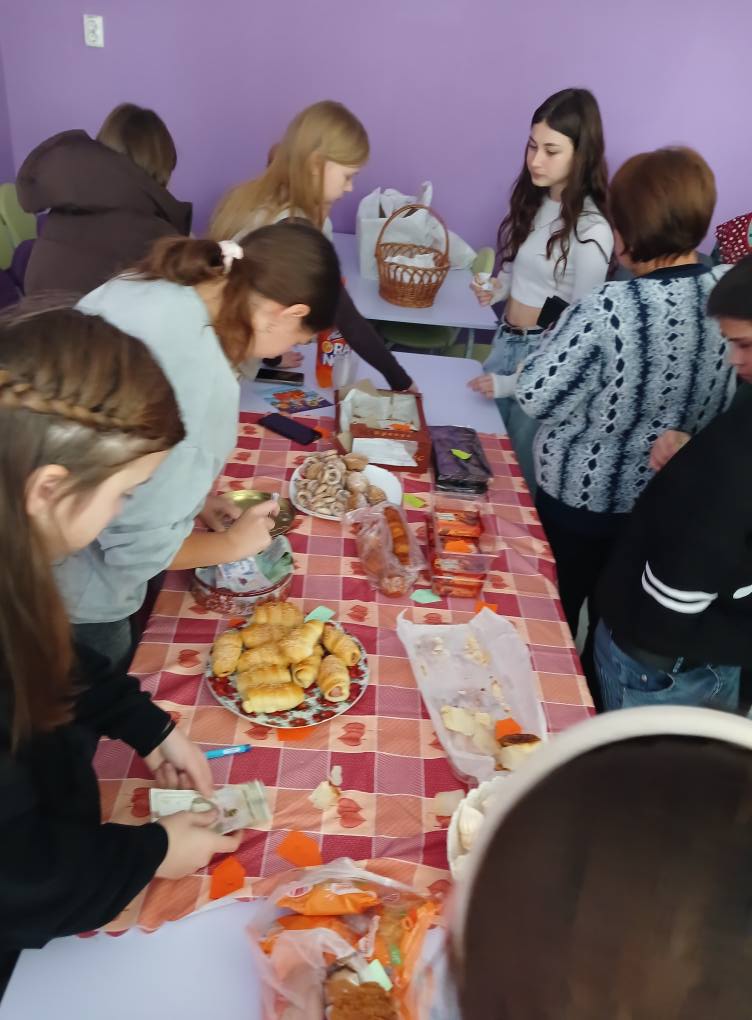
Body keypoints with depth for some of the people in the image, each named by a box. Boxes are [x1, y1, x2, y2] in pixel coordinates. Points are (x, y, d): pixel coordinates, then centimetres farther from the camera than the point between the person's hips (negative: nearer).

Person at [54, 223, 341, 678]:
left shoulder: (137, 288, -6)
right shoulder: (203, 377, -32)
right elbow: (140, 545, -26)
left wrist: (193, 496, 6)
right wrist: (234, 542, -8)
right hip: (73, 596, -7)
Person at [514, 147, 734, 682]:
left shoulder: (609, 308, -28)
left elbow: (535, 396, -20)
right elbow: (724, 400, 2)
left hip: (580, 491, -5)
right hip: (665, 496, 5)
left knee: (556, 612, 19)